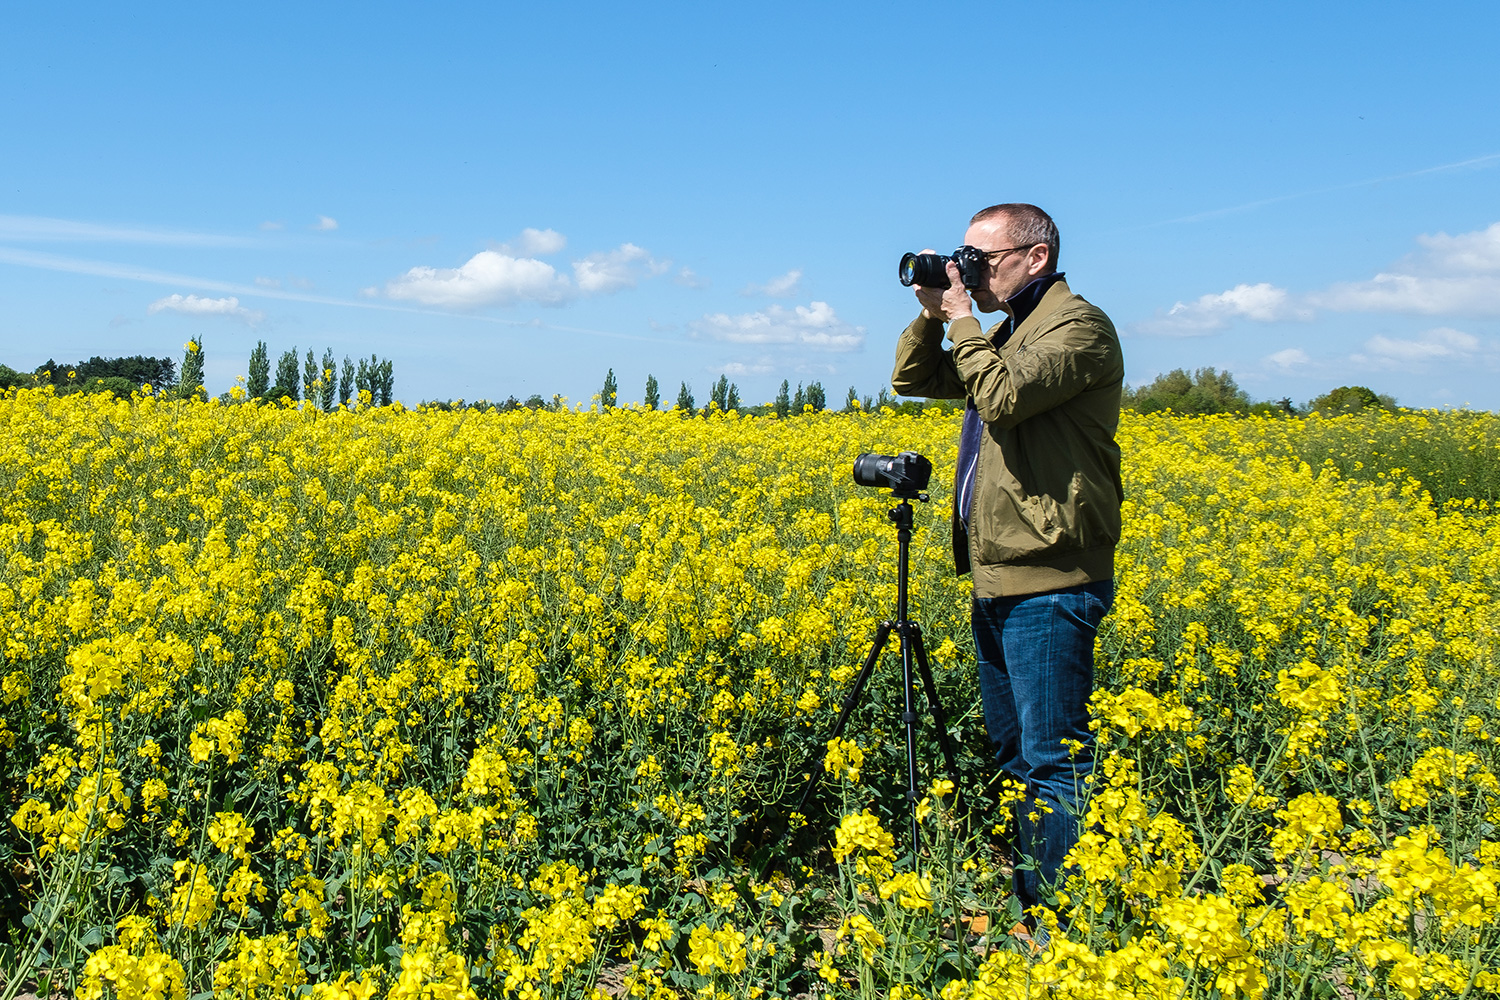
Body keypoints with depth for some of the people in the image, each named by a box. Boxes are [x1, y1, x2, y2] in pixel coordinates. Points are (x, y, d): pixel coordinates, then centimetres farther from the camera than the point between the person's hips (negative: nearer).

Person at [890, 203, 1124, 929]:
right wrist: (931, 315, 7)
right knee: (1013, 755, 15)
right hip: (997, 580, 10)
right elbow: (910, 380, 22)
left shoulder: (1077, 325, -10)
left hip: (1049, 583, -10)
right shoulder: (1008, 331, 19)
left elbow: (1004, 395, -25)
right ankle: (1021, 902, 25)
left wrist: (963, 320, -13)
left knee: (1053, 760, -5)